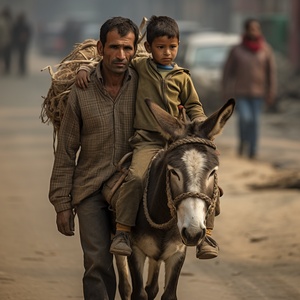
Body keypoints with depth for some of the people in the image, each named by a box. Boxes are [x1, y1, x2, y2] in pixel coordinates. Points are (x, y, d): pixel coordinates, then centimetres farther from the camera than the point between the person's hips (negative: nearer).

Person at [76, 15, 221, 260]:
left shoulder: (182, 78, 12)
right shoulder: (138, 67, 8)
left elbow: (194, 106, 20)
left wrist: (200, 124, 1)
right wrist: (84, 69, 4)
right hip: (147, 141, -2)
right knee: (136, 177, -28)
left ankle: (205, 235, -7)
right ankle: (122, 232, -17)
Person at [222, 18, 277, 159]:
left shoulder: (266, 50, 1)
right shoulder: (236, 50, -2)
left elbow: (271, 72, 3)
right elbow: (228, 72, 3)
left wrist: (271, 93, -1)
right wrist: (226, 92, -1)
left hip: (258, 93, 1)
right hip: (241, 92, -1)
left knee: (255, 121, -1)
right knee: (245, 118, -17)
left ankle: (252, 150, 11)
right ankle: (243, 140, 12)